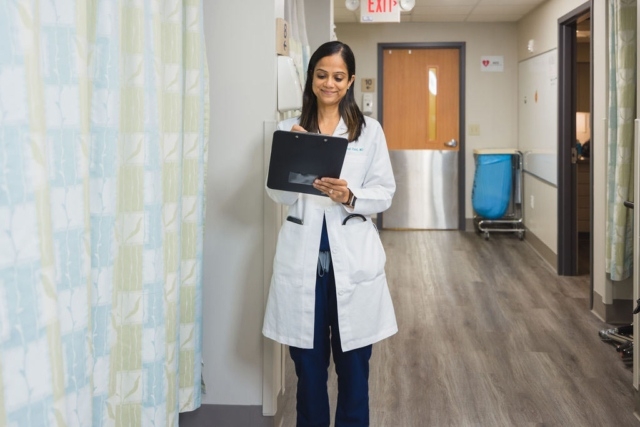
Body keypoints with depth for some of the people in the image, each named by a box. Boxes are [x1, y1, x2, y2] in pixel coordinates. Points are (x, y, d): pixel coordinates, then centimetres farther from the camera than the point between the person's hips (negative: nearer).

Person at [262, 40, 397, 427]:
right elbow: (279, 195, 1)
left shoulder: (369, 131, 3)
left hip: (352, 256, 0)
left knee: (353, 362, 8)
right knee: (308, 361, 10)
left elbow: (385, 193, 1)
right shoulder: (289, 129, 5)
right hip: (303, 256, 1)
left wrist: (350, 197, -18)